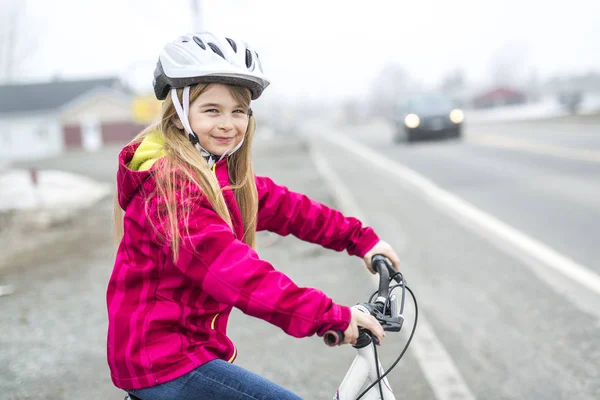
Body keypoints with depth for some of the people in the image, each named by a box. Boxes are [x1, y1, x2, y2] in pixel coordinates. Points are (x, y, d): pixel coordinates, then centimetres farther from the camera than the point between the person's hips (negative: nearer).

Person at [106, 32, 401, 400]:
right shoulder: (170, 182, -22)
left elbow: (285, 207, 8)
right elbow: (231, 268, -32)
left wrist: (361, 238, 1)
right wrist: (329, 316, -36)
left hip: (188, 346, 9)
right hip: (163, 363, -9)